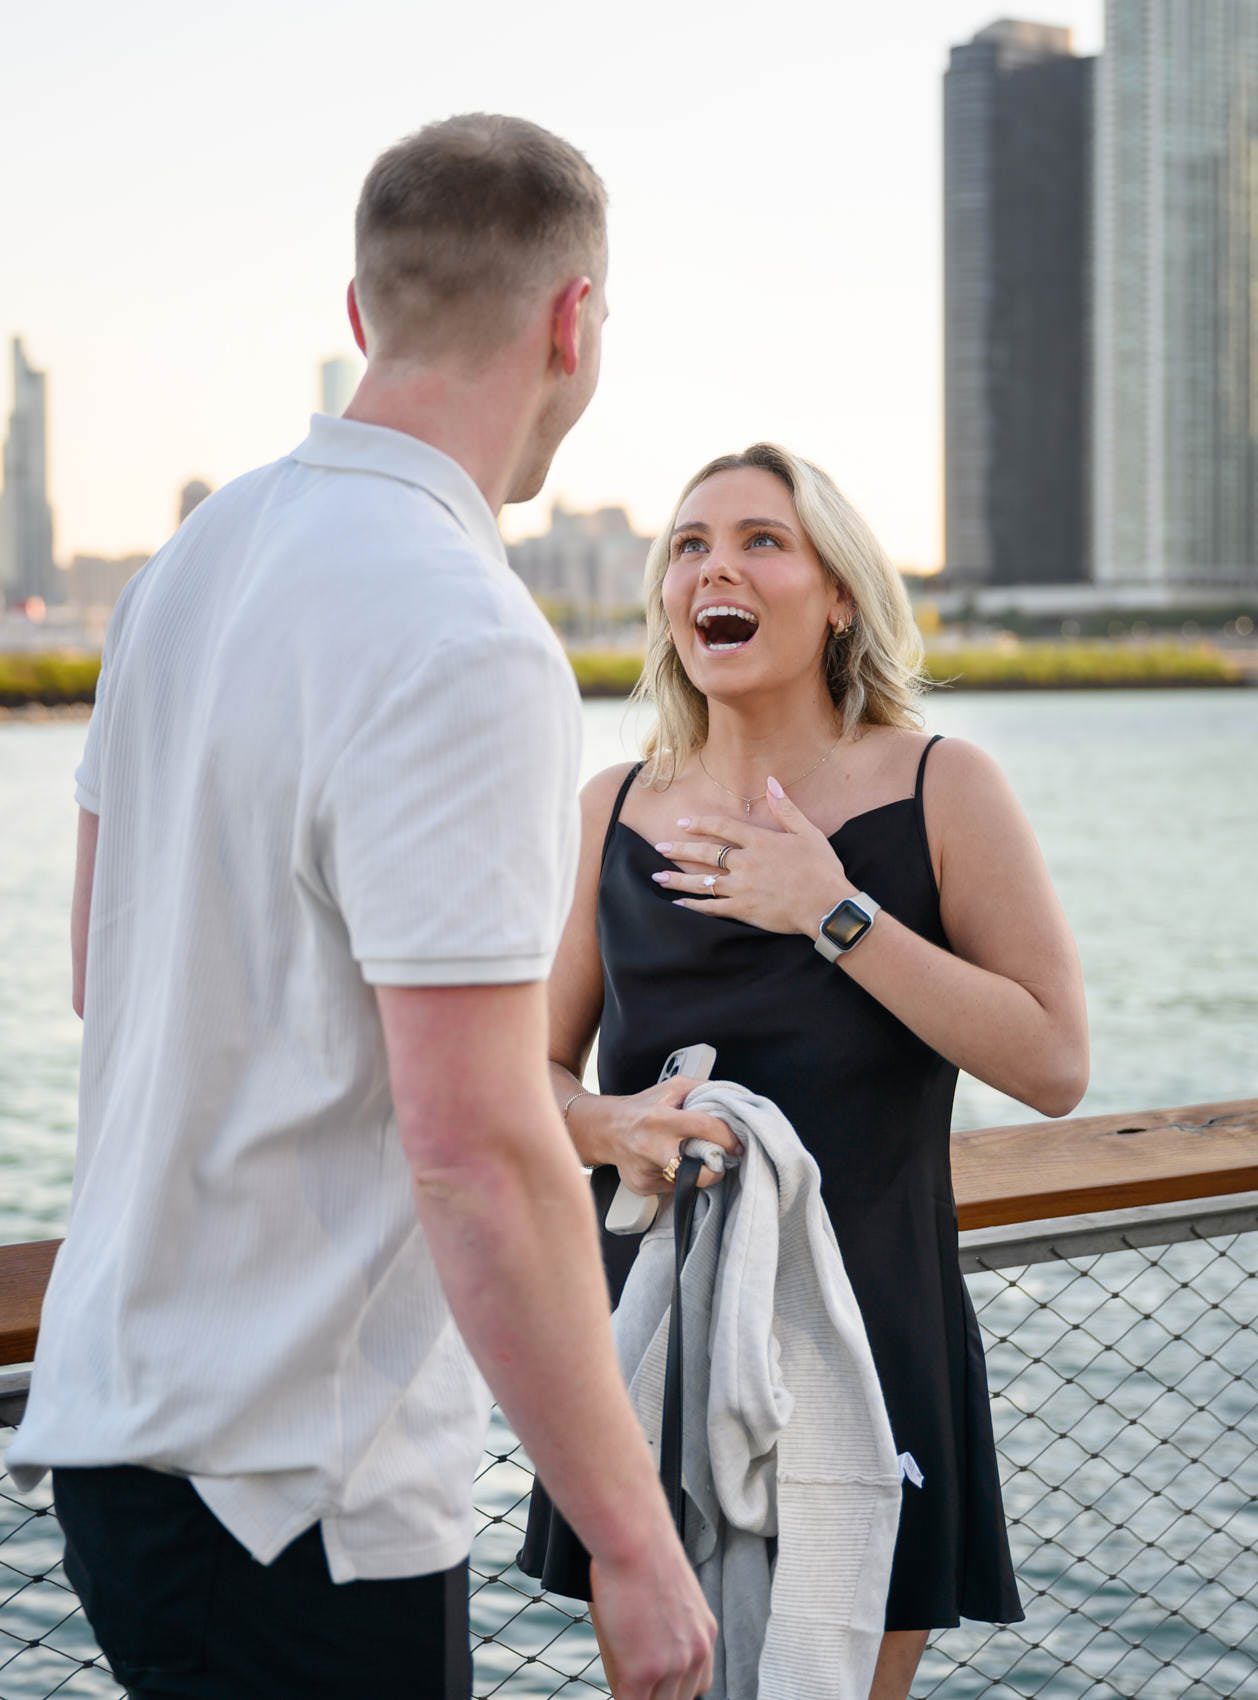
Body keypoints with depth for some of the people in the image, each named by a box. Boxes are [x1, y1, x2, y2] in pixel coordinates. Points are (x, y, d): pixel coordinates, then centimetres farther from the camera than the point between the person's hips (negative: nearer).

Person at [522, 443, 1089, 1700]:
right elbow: (531, 1069, 9)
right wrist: (609, 1126, -14)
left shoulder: (939, 790, -5)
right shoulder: (614, 810, 4)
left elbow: (1054, 1066, -10)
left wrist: (836, 915, -16)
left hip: (865, 1343, -2)